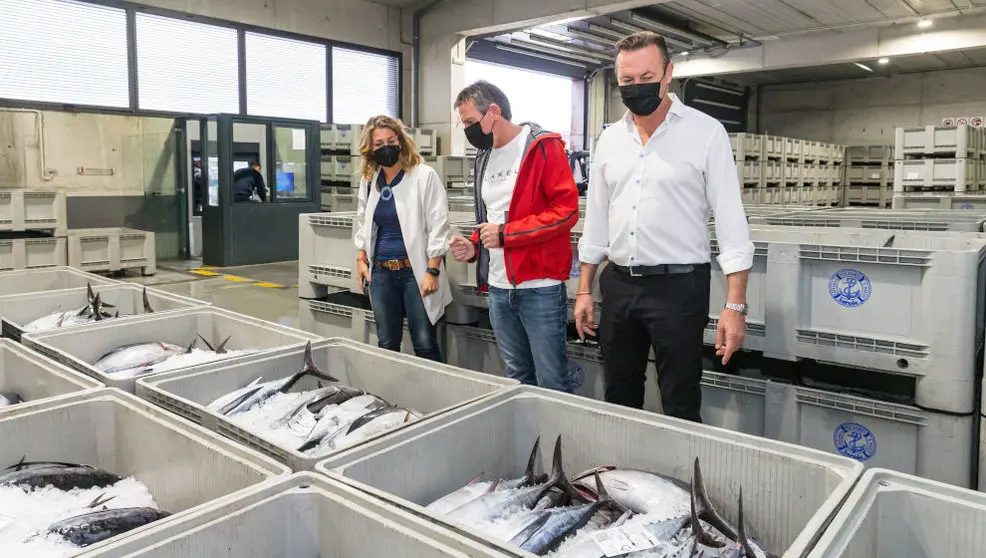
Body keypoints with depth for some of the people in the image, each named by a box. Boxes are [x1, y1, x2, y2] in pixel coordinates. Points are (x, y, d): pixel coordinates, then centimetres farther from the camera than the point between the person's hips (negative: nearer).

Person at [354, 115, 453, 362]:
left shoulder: (424, 176, -8)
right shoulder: (368, 180, 10)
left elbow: (438, 226, -10)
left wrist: (432, 271, -15)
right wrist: (361, 259, 12)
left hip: (416, 271, -5)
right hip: (381, 272, 5)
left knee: (425, 346, -2)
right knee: (386, 345, 11)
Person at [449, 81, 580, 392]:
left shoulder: (543, 147, -7)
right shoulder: (484, 157, 15)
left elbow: (566, 210, -15)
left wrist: (505, 234, -16)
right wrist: (473, 246, 4)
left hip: (539, 287, -7)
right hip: (498, 288, 7)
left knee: (552, 381, 0)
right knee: (517, 378, 17)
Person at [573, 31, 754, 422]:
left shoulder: (705, 133, -6)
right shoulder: (610, 139, 8)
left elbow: (730, 221, -9)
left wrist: (735, 305, -14)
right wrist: (584, 290, 10)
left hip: (677, 285, -4)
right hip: (618, 285, 5)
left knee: (681, 409, 4)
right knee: (619, 403, 15)